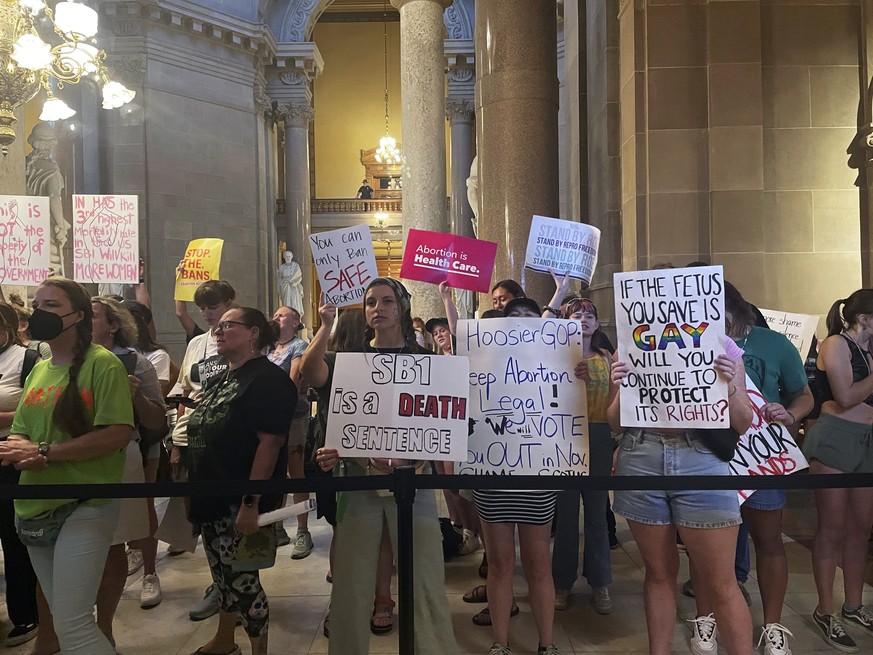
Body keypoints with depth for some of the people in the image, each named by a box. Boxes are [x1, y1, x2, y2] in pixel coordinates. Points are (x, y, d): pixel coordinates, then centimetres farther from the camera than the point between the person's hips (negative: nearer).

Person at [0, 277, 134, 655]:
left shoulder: (103, 363, -11)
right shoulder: (38, 370, 12)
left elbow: (119, 433, -19)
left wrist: (45, 452, -18)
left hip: (85, 506, -8)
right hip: (36, 507, 8)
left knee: (71, 624, -9)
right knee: (62, 615, 17)